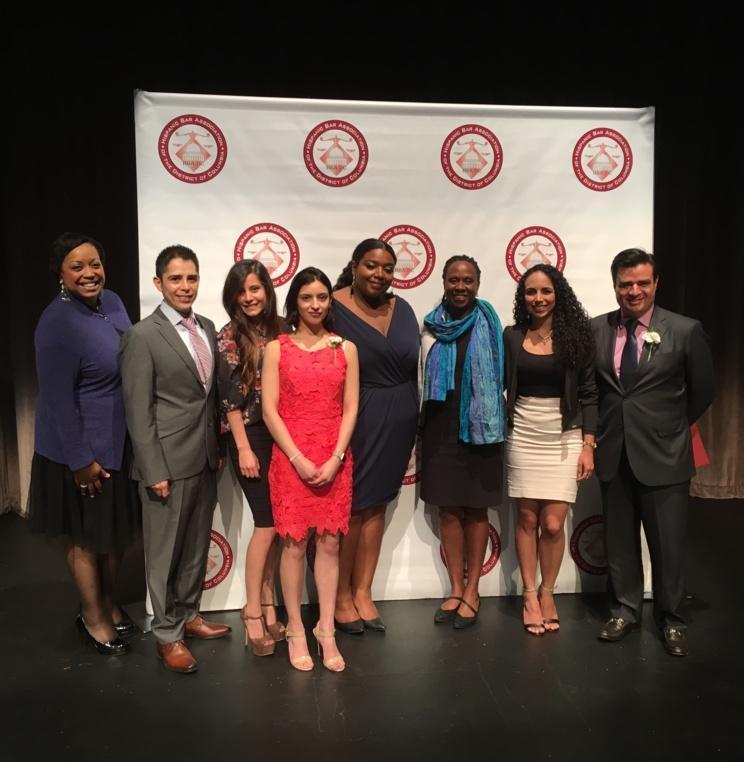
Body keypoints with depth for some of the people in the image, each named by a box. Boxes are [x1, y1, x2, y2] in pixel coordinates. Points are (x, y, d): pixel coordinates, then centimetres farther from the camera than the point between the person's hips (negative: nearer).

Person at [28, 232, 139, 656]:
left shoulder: (112, 302, 1)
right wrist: (80, 460, -18)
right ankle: (92, 617, 34)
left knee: (118, 530, 20)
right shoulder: (58, 323, -22)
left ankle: (109, 603, 42)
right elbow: (57, 399, -21)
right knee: (86, 535, 13)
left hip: (121, 441, 7)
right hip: (83, 448, -7)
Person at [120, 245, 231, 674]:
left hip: (206, 458, 6)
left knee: (197, 546, 18)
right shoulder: (143, 336, -11)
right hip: (169, 461, -6)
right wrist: (154, 471, -14)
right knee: (165, 550, 7)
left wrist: (219, 447, 11)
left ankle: (188, 614, 36)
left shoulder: (207, 328, 8)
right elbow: (139, 410, -13)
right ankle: (168, 634, 23)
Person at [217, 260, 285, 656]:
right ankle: (253, 613, 10)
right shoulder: (229, 336, -5)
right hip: (249, 436, -4)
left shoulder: (280, 330, 7)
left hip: (282, 435, 5)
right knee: (268, 523, -5)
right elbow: (230, 396, -9)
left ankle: (267, 605, 21)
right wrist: (244, 448, -12)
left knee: (276, 525, 8)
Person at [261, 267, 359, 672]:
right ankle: (295, 630, 17)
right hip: (290, 457, -1)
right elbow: (269, 409, -3)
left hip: (335, 459, 2)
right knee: (294, 543, 3)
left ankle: (326, 629, 18)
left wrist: (335, 458, -8)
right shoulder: (277, 348, 2)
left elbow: (350, 408, 3)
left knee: (330, 542, 6)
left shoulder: (345, 349, 7)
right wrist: (298, 458, -11)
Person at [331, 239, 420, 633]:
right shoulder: (333, 308, -10)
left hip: (396, 423, 5)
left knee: (376, 505, 14)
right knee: (351, 507, 6)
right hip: (353, 421, -5)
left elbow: (415, 365, 11)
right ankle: (342, 596, 24)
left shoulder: (402, 309, 6)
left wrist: (412, 421, 9)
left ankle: (363, 592, 28)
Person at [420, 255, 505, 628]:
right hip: (440, 427, 2)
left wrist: (493, 423, -3)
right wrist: (422, 427, 9)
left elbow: (499, 377, 1)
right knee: (448, 510, 7)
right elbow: (423, 378, 10)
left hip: (478, 427, -2)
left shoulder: (491, 326, -2)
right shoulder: (430, 327, 4)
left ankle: (472, 590, 19)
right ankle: (455, 589, 20)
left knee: (476, 510, 6)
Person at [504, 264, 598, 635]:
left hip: (564, 439, -1)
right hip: (523, 437, 1)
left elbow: (588, 393, 0)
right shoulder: (512, 336, 3)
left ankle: (547, 591, 22)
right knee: (527, 519, 6)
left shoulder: (576, 336, 0)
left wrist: (588, 445, -4)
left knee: (553, 524, -2)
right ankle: (529, 594, 22)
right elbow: (498, 387, 6)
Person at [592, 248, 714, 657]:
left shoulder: (686, 331, -6)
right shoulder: (595, 329, 1)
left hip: (663, 455, -2)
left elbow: (702, 392, 5)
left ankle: (671, 619, 27)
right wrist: (598, 431, 7)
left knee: (667, 542, 7)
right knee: (619, 540, 13)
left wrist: (669, 427, 11)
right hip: (613, 453, 3)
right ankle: (625, 610, 30)